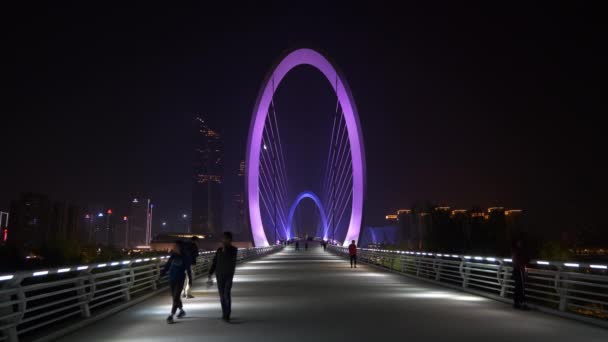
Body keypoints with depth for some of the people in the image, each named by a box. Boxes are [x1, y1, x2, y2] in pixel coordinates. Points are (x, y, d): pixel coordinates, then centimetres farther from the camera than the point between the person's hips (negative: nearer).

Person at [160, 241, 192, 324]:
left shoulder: (185, 257, -6)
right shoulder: (173, 256, 4)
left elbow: (188, 269, -1)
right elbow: (167, 266, 7)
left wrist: (190, 280, 2)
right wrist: (161, 274, -5)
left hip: (180, 280, -5)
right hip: (171, 279, 5)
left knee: (176, 298, -8)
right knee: (175, 297, 14)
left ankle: (171, 316, -4)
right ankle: (182, 311, 34)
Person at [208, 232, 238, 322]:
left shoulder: (233, 250, -5)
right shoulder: (219, 250, 5)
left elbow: (230, 259, -21)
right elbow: (214, 262, 7)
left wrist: (224, 249, -23)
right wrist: (210, 272, -2)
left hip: (229, 275, -3)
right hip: (219, 275, 4)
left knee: (227, 295, -14)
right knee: (222, 295, 7)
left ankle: (227, 315, -13)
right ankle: (224, 314, 18)